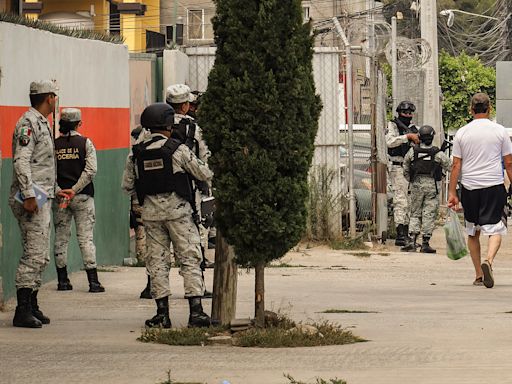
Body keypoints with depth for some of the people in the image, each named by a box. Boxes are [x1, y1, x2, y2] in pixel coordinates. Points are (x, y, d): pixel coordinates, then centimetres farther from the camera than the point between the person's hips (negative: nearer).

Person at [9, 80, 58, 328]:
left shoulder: (42, 123, 19)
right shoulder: (28, 124, -13)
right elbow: (21, 161, -21)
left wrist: (54, 190, 26)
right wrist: (28, 195, -26)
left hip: (42, 199, 10)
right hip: (32, 200, -10)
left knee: (41, 257, 12)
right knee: (33, 255, -13)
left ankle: (32, 307, 17)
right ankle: (23, 311, -13)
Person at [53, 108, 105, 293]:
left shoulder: (53, 145, 1)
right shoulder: (85, 143, -3)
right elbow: (91, 170, -10)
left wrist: (59, 191, -8)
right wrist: (74, 190, -10)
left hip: (59, 196, 1)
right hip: (83, 196, -1)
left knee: (61, 238, 10)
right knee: (86, 238, -1)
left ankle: (62, 280, 10)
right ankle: (93, 281, -6)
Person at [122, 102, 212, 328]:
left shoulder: (135, 153, 3)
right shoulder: (177, 149, -8)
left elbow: (127, 186, 8)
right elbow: (205, 174, -3)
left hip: (151, 212, 3)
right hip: (177, 209, -3)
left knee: (157, 261, 8)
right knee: (190, 258, 1)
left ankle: (162, 313, 6)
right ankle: (195, 311, -6)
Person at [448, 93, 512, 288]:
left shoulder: (462, 133, 3)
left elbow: (456, 165, 3)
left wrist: (452, 193, 5)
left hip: (469, 187, 2)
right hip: (494, 186, -2)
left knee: (472, 232, 14)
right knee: (495, 229, -2)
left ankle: (478, 275, 16)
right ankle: (488, 261, -30)